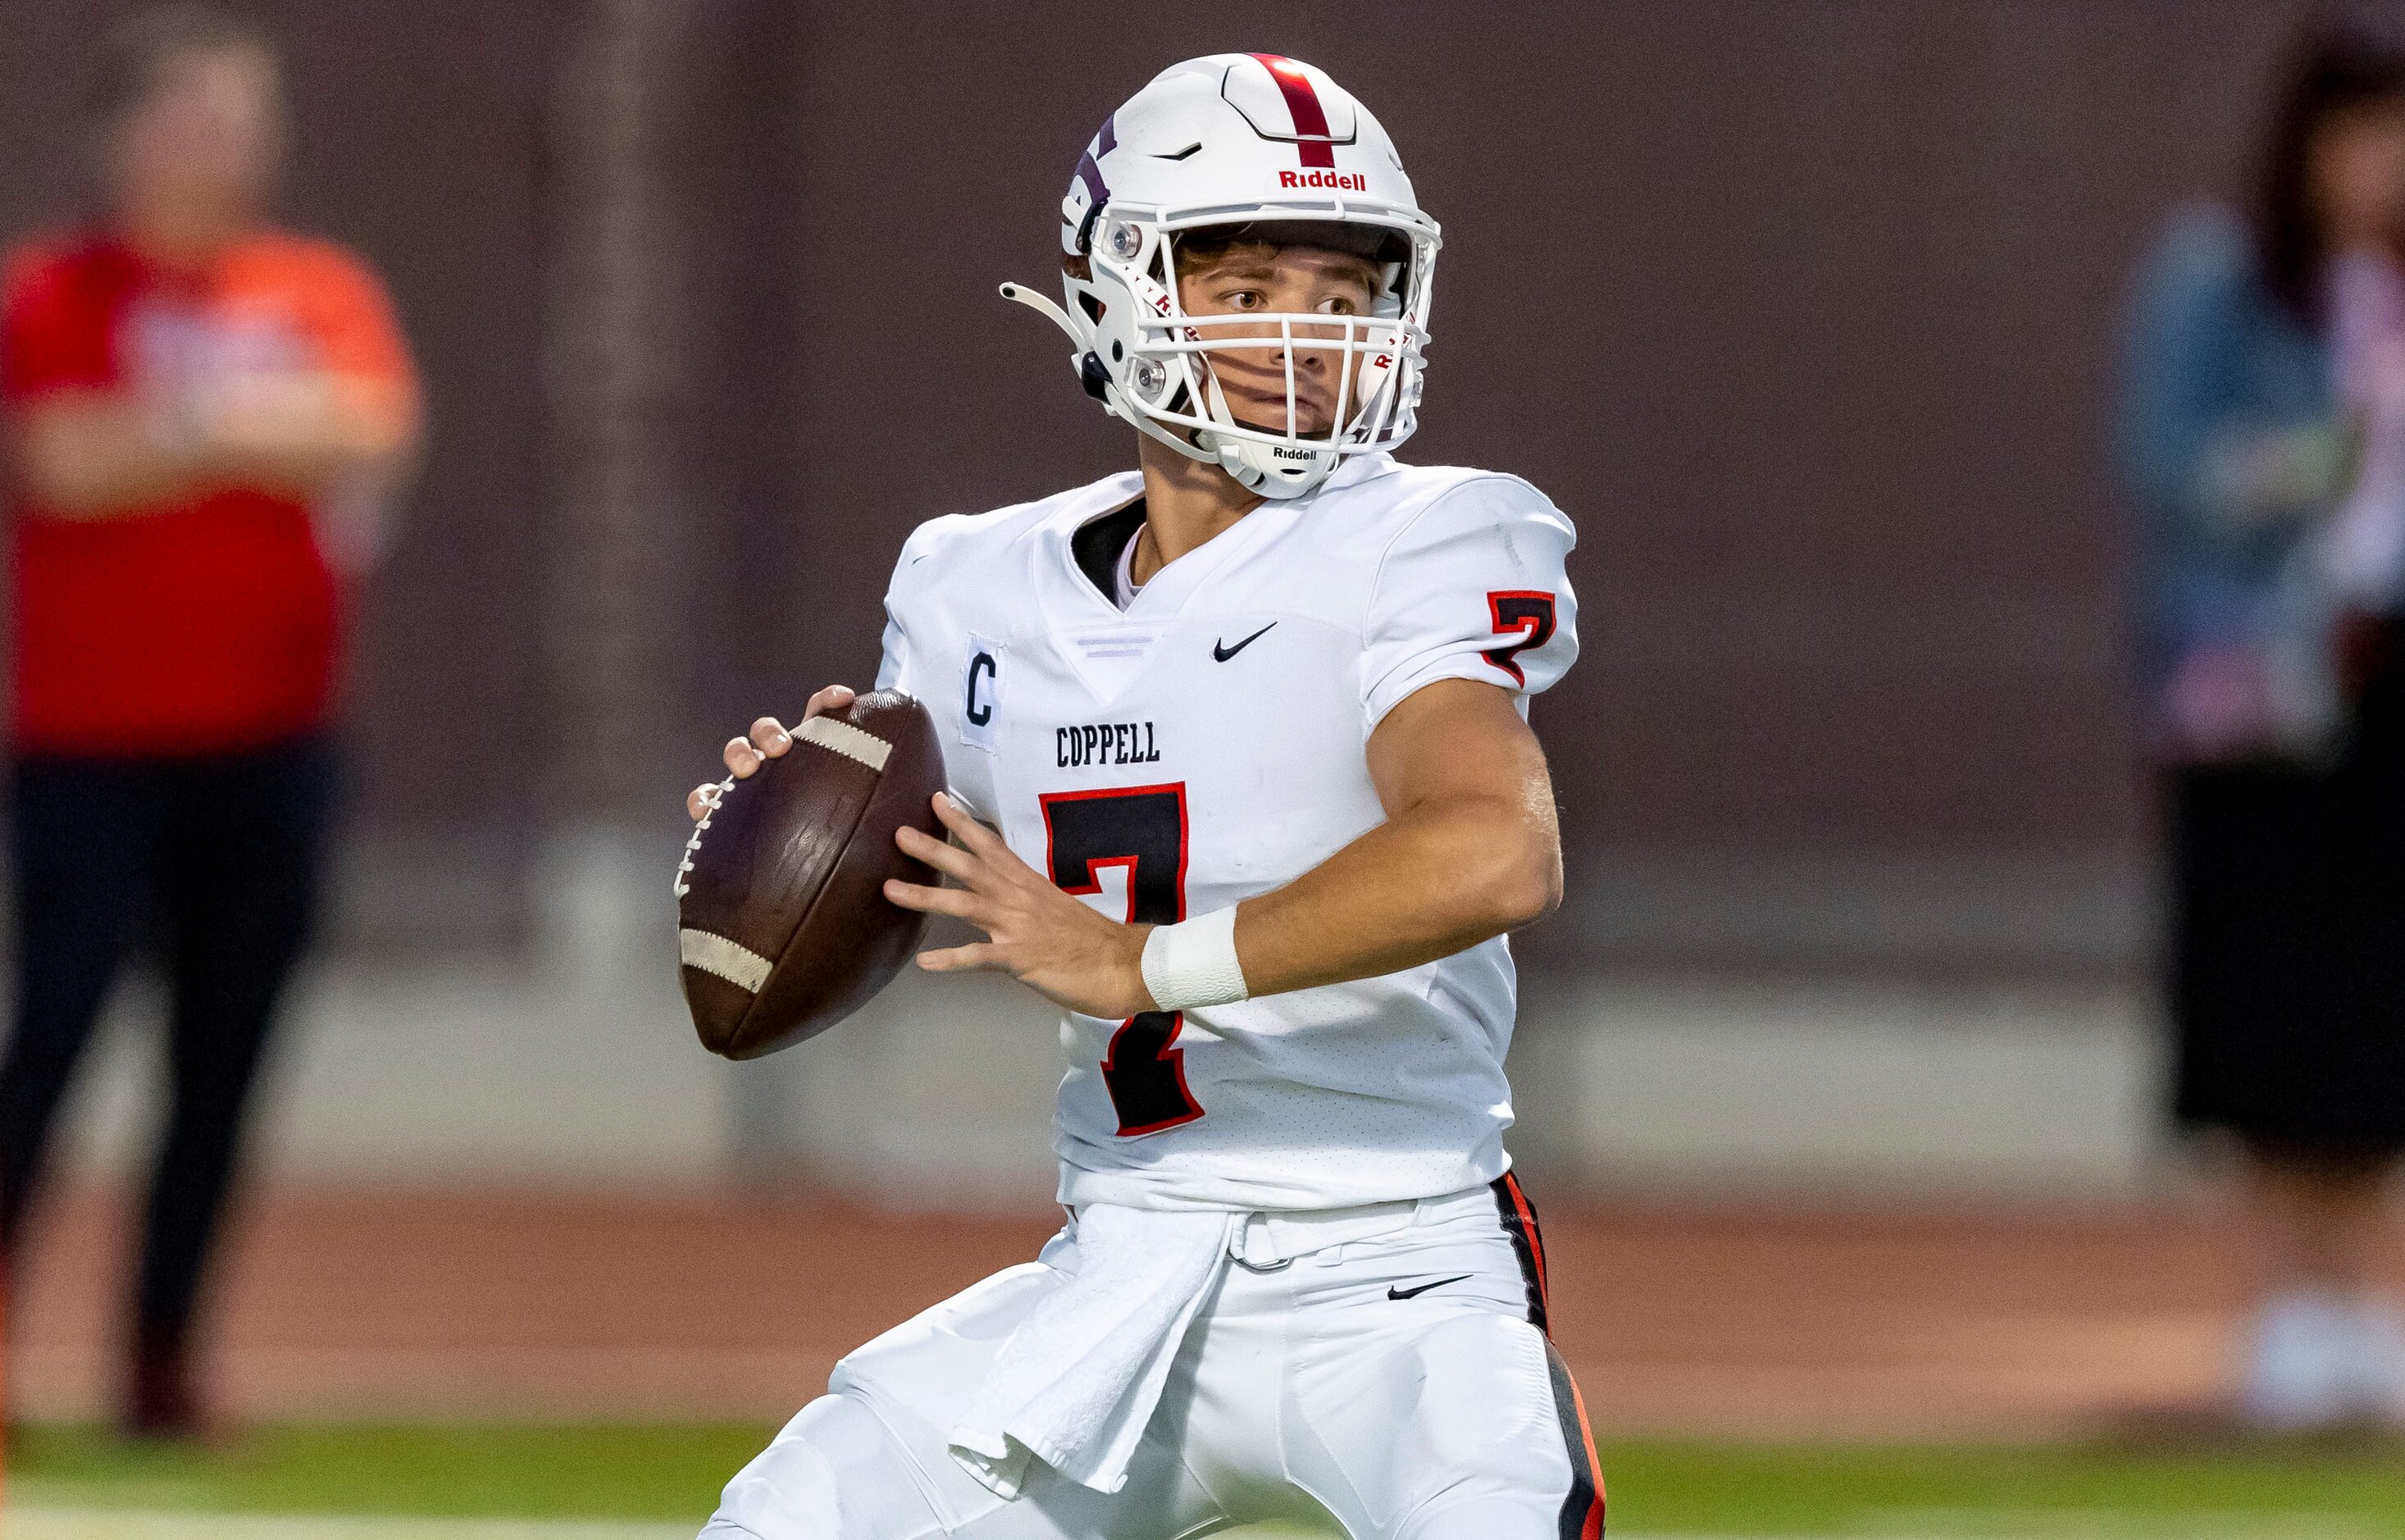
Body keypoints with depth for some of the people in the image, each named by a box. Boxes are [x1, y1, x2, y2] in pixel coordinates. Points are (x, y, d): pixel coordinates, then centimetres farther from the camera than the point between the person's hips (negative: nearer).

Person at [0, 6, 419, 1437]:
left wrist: (180, 426, -9)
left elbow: (373, 431, -6)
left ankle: (164, 1362, 10)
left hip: (268, 741, 4)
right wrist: (254, 430, -8)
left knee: (223, 1059, 3)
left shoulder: (322, 294, 12)